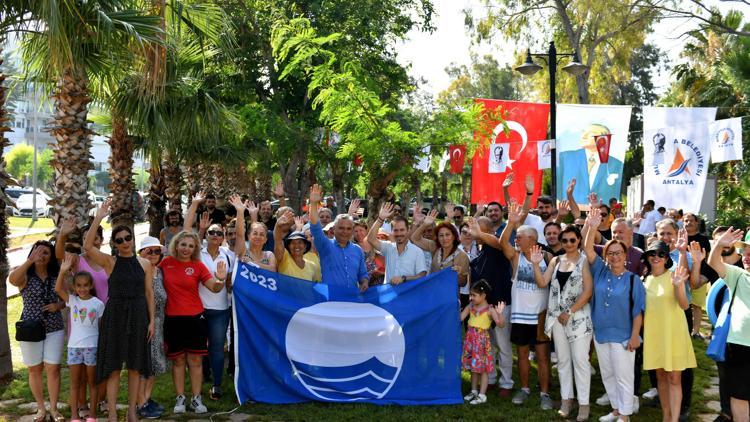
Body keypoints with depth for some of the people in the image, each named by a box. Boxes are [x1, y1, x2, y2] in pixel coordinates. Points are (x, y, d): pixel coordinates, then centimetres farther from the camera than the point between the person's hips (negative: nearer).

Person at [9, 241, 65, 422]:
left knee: (53, 369, 1)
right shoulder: (25, 275, -5)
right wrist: (30, 260, -42)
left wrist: (59, 305, -8)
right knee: (34, 370, 8)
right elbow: (12, 279, -29)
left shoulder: (57, 276, 4)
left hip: (54, 329, 1)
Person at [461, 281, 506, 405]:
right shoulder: (470, 307, 6)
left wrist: (499, 313, -37)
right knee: (473, 367, 16)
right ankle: (474, 391, 30)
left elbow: (501, 324, -20)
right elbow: (459, 318, 8)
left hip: (482, 340, -6)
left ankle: (482, 395, 7)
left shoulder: (490, 309, -11)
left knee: (483, 368, 1)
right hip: (471, 339, 6)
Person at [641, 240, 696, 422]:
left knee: (674, 378, -3)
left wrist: (678, 286, -33)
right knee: (660, 376, 13)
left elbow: (684, 305, -17)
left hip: (673, 331, -5)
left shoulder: (673, 275, -8)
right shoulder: (646, 279, 7)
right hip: (653, 331, 5)